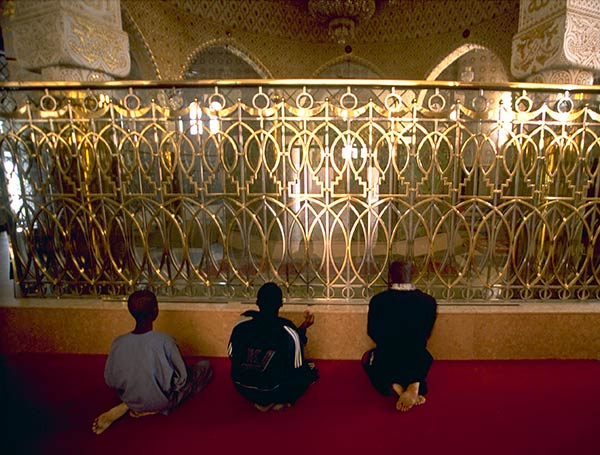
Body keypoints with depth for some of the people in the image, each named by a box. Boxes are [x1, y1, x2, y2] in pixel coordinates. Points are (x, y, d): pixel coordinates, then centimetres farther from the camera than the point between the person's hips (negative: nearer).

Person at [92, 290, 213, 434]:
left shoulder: (118, 343, -16)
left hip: (132, 400, 5)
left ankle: (127, 406, 10)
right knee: (205, 366, 11)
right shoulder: (164, 340, -27)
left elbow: (110, 381, -4)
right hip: (163, 401, -5)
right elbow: (182, 378, -18)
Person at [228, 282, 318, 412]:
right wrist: (303, 329, -2)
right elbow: (296, 367, -8)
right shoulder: (288, 331, -24)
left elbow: (232, 356, 1)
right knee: (310, 369, 17)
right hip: (272, 392, -4)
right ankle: (279, 401, 15)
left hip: (243, 389, 4)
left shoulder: (241, 325, -15)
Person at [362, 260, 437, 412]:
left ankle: (395, 386, 5)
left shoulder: (378, 300, -12)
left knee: (368, 357, 33)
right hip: (417, 365, 2)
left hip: (387, 364, -2)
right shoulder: (429, 301, -7)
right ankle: (415, 384, 5)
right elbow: (425, 335, 8)